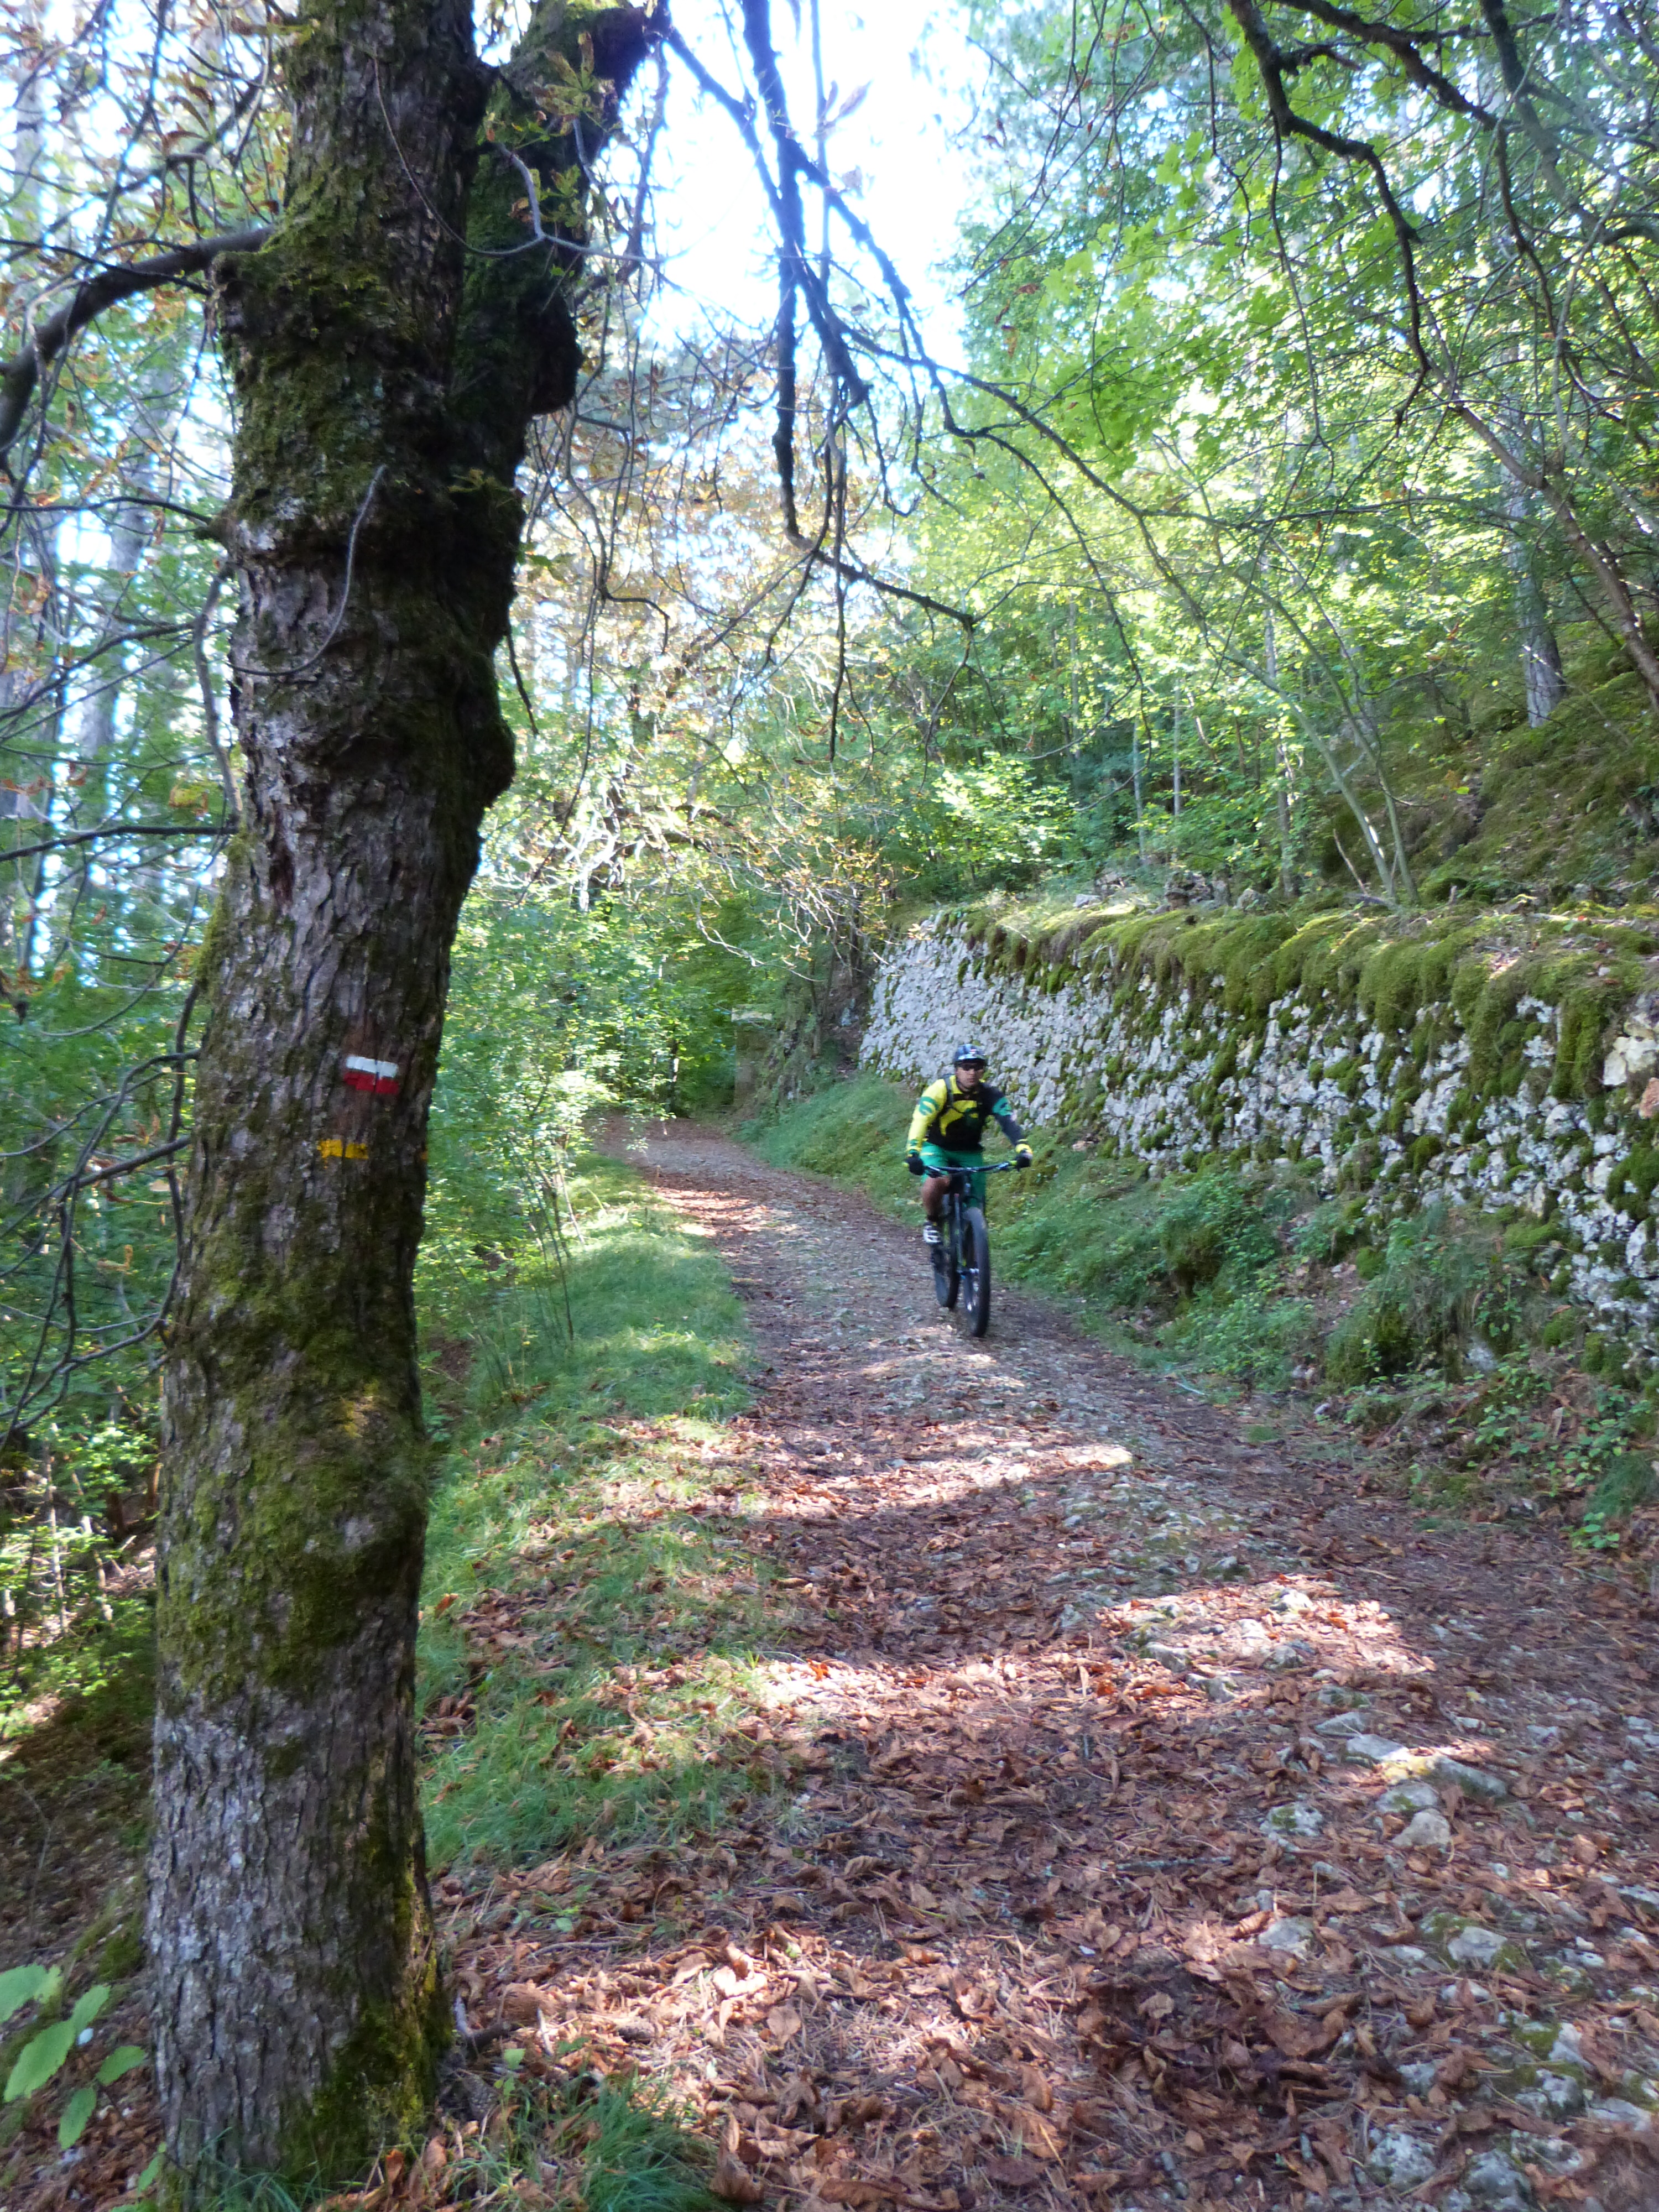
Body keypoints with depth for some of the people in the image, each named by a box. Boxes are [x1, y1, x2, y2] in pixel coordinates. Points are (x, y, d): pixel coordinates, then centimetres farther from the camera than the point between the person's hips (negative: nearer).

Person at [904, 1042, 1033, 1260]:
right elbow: (920, 1121, -36)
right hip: (936, 1147, -3)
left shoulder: (989, 1094, -15)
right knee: (937, 1181, -34)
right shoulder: (940, 1090, -23)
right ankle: (932, 1222, -5)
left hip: (969, 1152, 3)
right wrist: (913, 1153, -52)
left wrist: (1022, 1149, -47)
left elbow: (1008, 1122, -28)